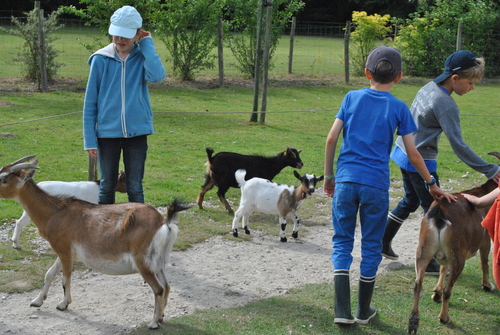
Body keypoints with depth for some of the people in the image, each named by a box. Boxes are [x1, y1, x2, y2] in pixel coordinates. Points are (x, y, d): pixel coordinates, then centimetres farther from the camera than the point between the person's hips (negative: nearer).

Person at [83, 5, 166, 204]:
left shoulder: (143, 57, 0)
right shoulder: (101, 59, -2)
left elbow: (157, 75, -23)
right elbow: (90, 102, 0)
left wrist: (147, 45, -12)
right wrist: (89, 139, -3)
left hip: (136, 132, 0)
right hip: (107, 133, 0)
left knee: (135, 187, 7)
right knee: (107, 187, 11)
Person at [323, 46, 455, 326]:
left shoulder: (352, 98, 5)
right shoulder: (399, 108, 1)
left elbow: (332, 138, 0)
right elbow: (413, 153, 2)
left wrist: (329, 175, 11)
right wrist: (432, 184, 14)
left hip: (346, 180, 1)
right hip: (376, 186, -1)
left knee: (342, 242, 9)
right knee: (371, 245, 11)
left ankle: (343, 311, 1)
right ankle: (364, 311, 21)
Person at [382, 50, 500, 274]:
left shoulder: (429, 87, 3)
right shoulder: (445, 105, -23)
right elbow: (458, 145, -26)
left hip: (403, 153, 9)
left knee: (411, 200, 25)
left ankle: (383, 242, 32)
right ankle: (427, 263, 11)